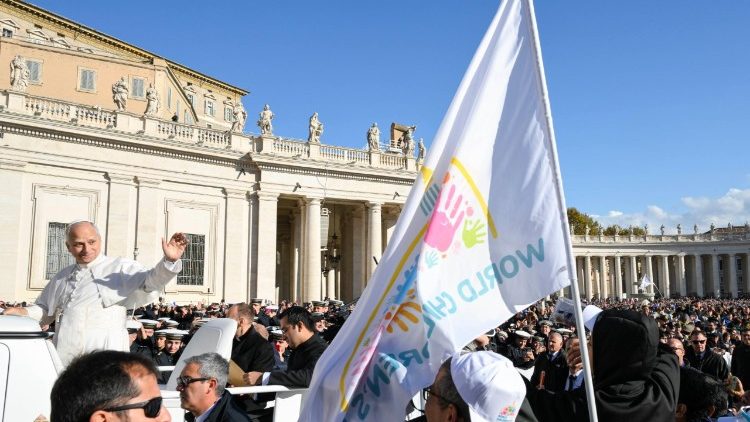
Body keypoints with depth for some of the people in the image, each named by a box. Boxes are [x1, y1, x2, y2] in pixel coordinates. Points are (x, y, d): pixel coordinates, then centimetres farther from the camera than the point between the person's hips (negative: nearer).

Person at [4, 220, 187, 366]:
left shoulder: (120, 268, -2)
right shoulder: (63, 276, 19)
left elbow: (149, 282, -18)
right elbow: (45, 310, 31)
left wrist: (169, 261, -37)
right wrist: (25, 312, 10)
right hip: (64, 360, 6)